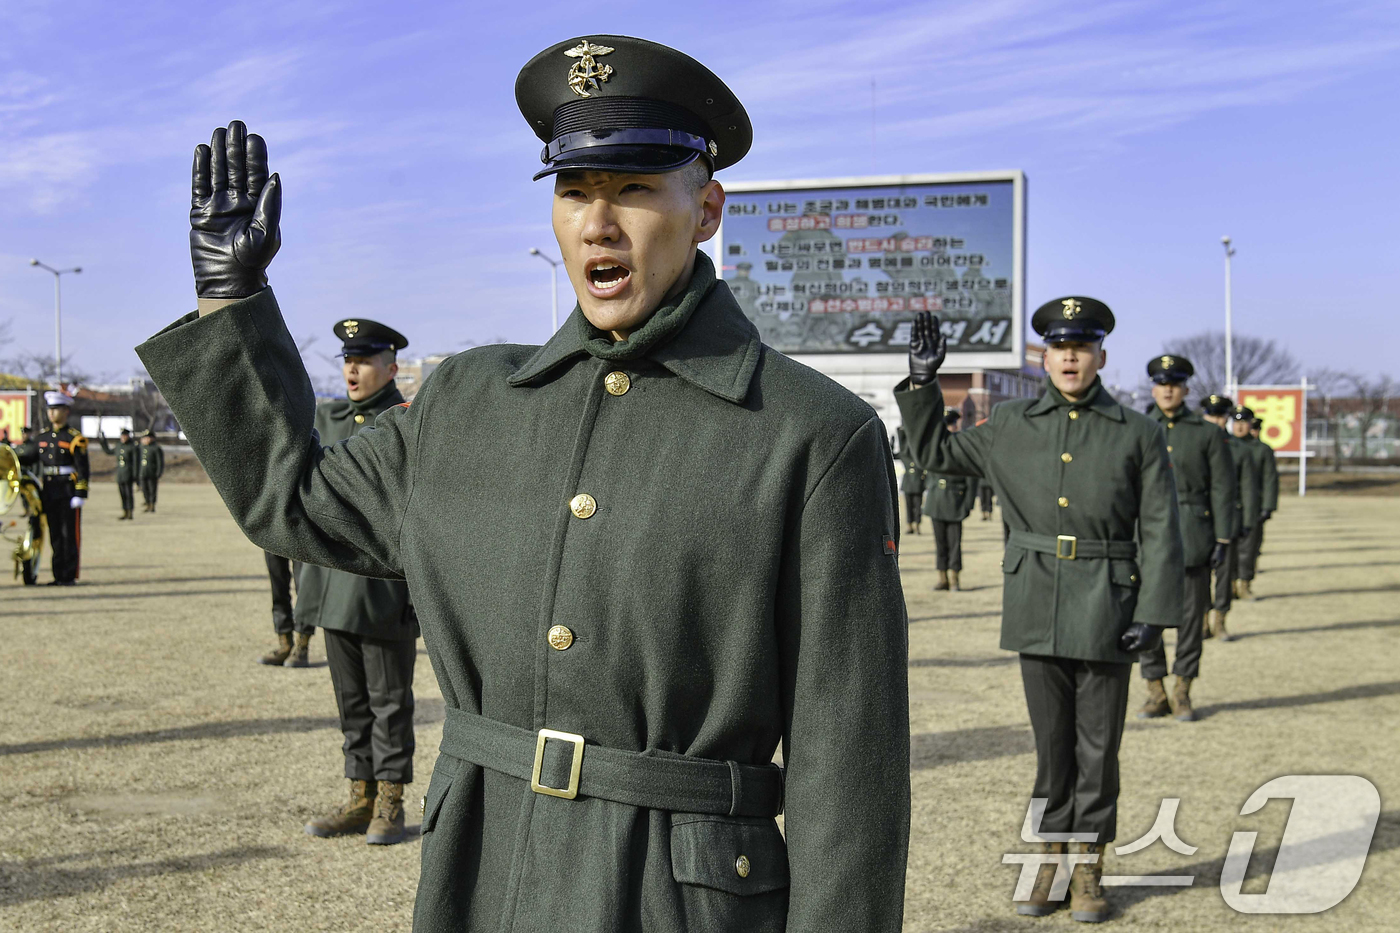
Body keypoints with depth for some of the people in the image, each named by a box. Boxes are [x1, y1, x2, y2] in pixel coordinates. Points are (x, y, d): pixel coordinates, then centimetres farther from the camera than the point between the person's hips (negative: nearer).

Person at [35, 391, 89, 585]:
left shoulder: (74, 437, -6)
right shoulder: (42, 436, 13)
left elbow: (83, 469, -9)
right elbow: (36, 465, 19)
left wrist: (80, 495, -14)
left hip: (68, 493, -6)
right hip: (49, 493, 6)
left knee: (70, 534, -2)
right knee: (55, 535, 9)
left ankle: (70, 576, 3)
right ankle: (58, 575, 15)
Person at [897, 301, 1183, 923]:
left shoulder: (1139, 435, 1)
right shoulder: (1010, 427, 7)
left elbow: (1160, 533, -1)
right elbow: (933, 452, 16)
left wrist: (1154, 613, -9)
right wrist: (921, 382, 5)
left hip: (1106, 614, -1)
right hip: (1037, 610, 2)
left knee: (1097, 747, 7)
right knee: (1051, 744, 11)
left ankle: (1089, 867, 21)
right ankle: (1048, 859, 24)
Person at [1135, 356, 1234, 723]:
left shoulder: (1208, 434, 5)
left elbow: (1222, 489, 2)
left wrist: (1223, 539, -5)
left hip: (1193, 537, -1)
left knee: (1191, 616, 3)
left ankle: (1182, 692, 14)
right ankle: (1156, 692, 11)